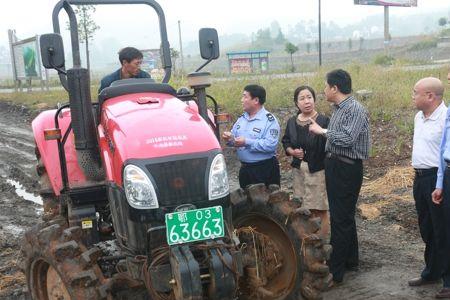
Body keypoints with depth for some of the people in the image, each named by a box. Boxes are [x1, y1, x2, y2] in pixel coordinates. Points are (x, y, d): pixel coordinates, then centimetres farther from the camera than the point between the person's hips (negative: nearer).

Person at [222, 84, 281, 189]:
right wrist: (229, 138, -9)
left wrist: (247, 142, -26)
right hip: (245, 169, 7)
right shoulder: (242, 119, 11)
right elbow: (235, 137, 15)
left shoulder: (269, 120, -12)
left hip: (265, 170, -7)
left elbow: (271, 145, -25)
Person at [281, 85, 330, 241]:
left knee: (320, 210, 0)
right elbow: (285, 142, 17)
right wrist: (292, 151, -1)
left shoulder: (324, 121, -10)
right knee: (304, 210, 14)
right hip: (299, 170, 5)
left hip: (318, 170, -5)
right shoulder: (292, 122, 7)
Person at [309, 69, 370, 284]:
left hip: (347, 169, -10)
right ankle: (350, 260, 33)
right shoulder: (338, 109, 12)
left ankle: (335, 272, 1)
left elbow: (347, 138, -26)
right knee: (343, 216, 18)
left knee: (341, 219, -5)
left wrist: (322, 131, -17)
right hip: (334, 166, 10)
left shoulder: (355, 109, -16)